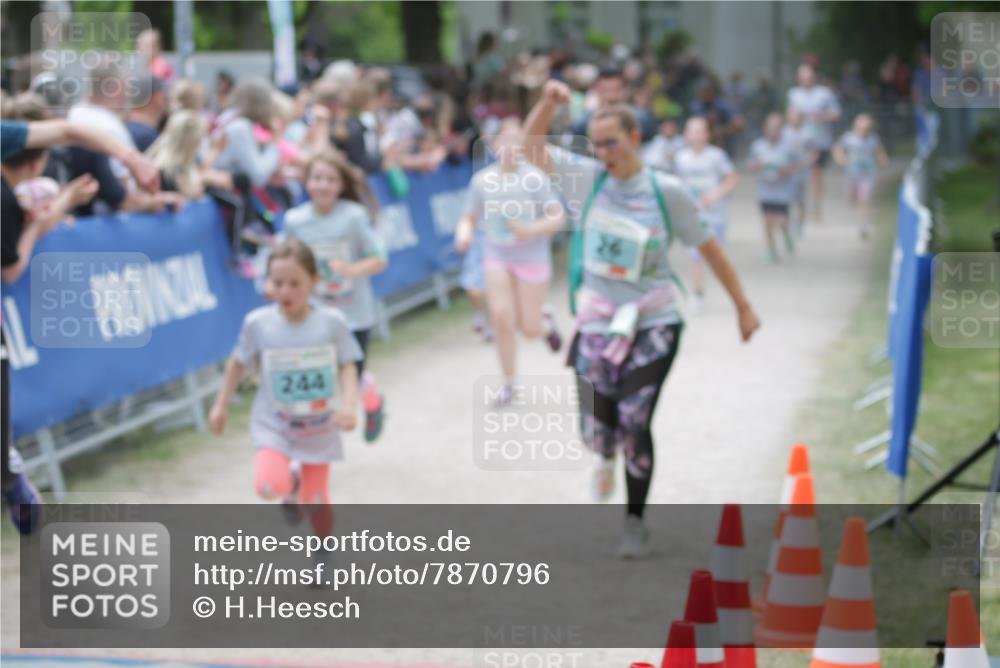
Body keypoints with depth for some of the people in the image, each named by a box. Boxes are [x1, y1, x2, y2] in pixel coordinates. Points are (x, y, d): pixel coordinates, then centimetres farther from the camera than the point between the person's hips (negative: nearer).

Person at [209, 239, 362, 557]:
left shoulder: (331, 322, -14)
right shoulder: (258, 323, -14)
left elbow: (347, 366, -5)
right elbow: (238, 362, 2)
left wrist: (349, 405, -21)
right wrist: (221, 405, 9)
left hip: (319, 427, 0)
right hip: (274, 425, 0)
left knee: (316, 501, 9)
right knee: (268, 485, -26)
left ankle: (324, 553, 40)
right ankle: (293, 483, 13)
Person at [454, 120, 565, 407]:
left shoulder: (535, 178, -13)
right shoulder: (482, 180, -4)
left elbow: (557, 218, -12)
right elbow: (470, 218, 5)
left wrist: (530, 230, -28)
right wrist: (464, 234, -18)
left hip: (531, 257, -2)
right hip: (497, 257, 2)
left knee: (529, 329, 2)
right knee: (502, 317, -12)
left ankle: (545, 322, 42)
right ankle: (509, 384, 6)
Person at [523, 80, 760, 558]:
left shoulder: (666, 192, -5)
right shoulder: (587, 178, 0)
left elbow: (709, 248, 4)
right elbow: (532, 145, 4)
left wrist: (743, 305, 6)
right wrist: (548, 102, -14)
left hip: (653, 324, -2)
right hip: (597, 325, 2)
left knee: (634, 422, -12)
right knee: (596, 428, 0)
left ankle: (635, 523, 5)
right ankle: (607, 458, 40)